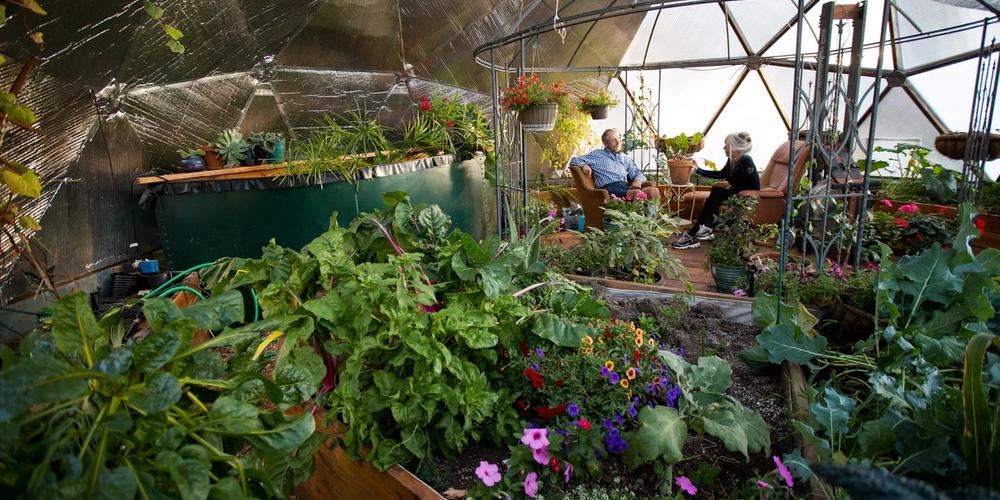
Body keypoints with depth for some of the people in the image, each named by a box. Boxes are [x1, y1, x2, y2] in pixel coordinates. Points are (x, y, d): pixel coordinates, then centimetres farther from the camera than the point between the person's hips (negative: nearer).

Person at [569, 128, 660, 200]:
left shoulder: (625, 158, 32)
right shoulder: (597, 154, 20)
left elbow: (637, 173, 31)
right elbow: (574, 160, 19)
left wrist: (638, 180, 5)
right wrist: (584, 165, -4)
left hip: (626, 187, 5)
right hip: (609, 188, -5)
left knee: (654, 191, -28)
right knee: (637, 193, -37)